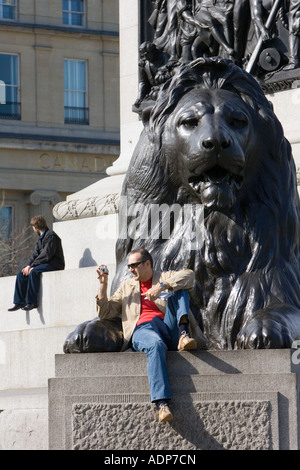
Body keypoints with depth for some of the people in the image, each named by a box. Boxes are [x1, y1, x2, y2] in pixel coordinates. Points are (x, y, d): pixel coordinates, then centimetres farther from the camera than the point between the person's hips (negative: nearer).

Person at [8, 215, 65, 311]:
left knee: (33, 272, -33)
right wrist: (28, 265, -6)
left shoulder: (50, 235, -13)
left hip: (55, 264, -9)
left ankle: (31, 302, -30)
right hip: (44, 264, 9)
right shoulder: (41, 238, 18)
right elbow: (35, 254, 12)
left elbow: (46, 255, -21)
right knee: (21, 274, -5)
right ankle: (20, 302, -10)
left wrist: (32, 266, -20)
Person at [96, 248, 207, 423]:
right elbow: (105, 313, 27)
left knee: (178, 289, -16)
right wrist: (103, 284, 15)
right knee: (156, 345, -38)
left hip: (168, 328, 1)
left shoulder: (166, 277, 23)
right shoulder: (126, 286, 32)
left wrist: (162, 286, -15)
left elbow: (189, 276, -1)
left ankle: (184, 334, -40)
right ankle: (162, 404, -55)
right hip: (142, 329, -1)